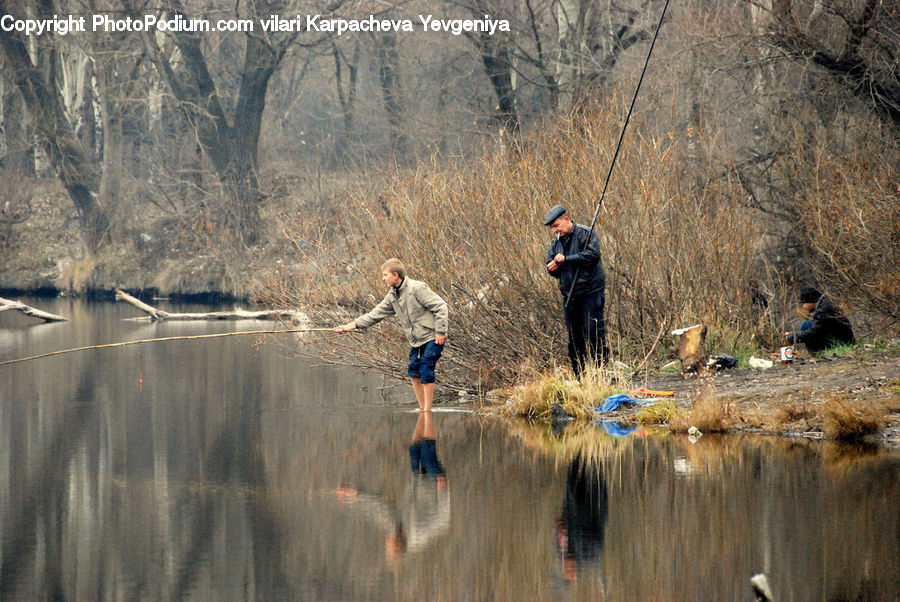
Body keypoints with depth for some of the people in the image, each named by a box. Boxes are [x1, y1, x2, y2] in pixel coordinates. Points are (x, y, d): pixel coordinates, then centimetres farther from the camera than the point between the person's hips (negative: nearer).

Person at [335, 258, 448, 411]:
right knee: (414, 372, 8)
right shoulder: (392, 296, 9)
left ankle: (427, 410, -7)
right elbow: (376, 314, 12)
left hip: (432, 338, -8)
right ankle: (422, 407, 18)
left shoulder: (417, 288, -16)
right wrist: (351, 326, 7)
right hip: (416, 341, 8)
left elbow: (441, 307, -17)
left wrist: (440, 332, -19)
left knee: (426, 372, -12)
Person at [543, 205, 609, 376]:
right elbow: (554, 271, 19)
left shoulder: (584, 234, -6)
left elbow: (593, 254, -21)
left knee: (594, 332, -11)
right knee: (574, 337, 7)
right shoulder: (557, 242, 15)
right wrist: (552, 267, -7)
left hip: (590, 291, -7)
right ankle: (580, 378, 11)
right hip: (570, 296, 7)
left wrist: (566, 259, -17)